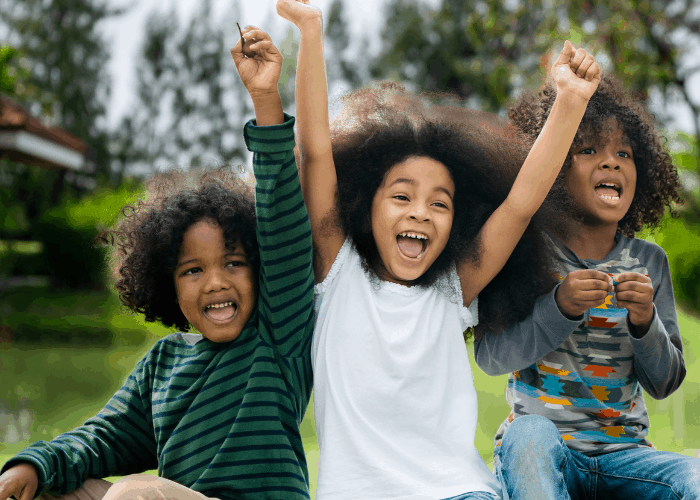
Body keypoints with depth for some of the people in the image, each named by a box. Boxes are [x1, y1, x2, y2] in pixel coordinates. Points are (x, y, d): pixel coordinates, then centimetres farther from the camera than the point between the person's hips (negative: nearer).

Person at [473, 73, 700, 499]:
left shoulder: (649, 261, 5)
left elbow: (664, 383, 4)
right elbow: (489, 355, -10)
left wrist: (645, 321, -16)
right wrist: (559, 307, -24)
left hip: (622, 453, 2)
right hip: (538, 449, -2)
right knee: (528, 433, -36)